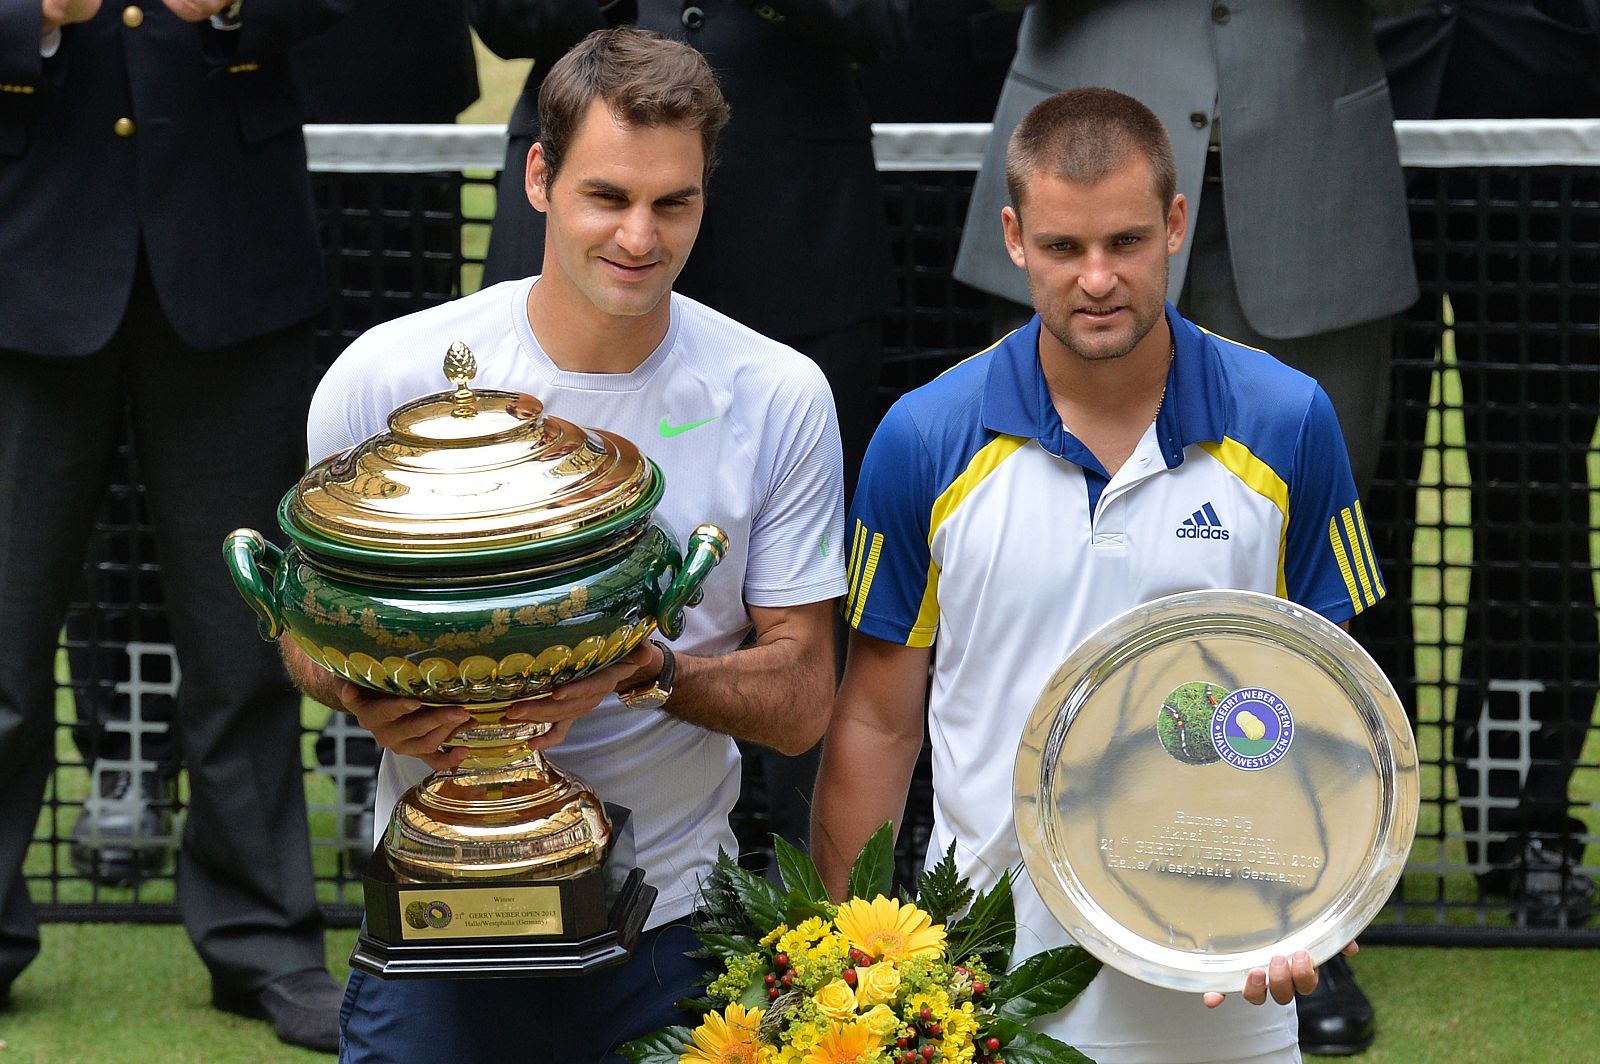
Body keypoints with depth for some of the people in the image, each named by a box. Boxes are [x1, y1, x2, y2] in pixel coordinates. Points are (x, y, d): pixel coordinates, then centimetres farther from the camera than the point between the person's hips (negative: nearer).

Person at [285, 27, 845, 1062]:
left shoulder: (777, 398, -6)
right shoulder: (385, 376, -7)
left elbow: (801, 701, -3)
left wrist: (646, 671, -23)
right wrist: (367, 693, -18)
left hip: (668, 928, 0)